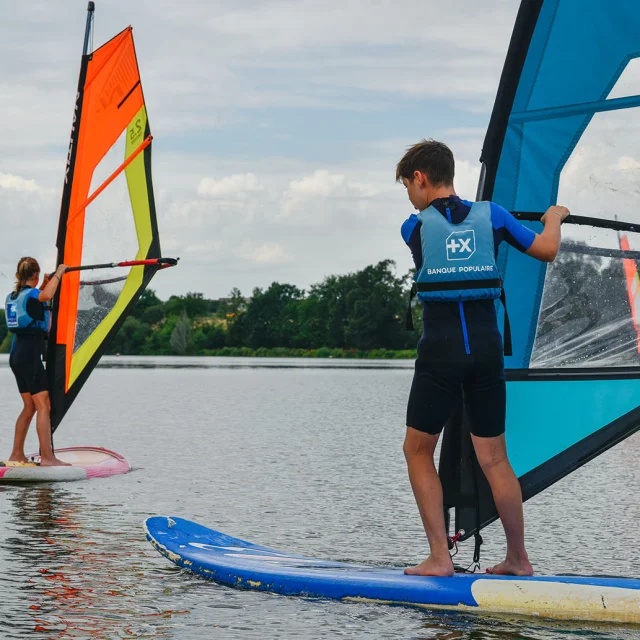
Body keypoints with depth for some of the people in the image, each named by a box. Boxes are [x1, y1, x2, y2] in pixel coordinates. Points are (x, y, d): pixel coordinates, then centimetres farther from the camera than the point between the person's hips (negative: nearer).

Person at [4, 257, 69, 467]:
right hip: (30, 356, -9)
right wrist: (58, 273, -19)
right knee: (43, 406, -9)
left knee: (29, 406, 15)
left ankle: (17, 454, 16)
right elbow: (47, 295, -33)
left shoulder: (12, 296, 14)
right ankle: (47, 457, -14)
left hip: (16, 356, 9)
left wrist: (43, 286, 29)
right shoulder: (31, 294, -10)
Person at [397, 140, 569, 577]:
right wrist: (554, 217, 29)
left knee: (418, 450, 10)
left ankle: (440, 558, 3)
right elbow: (547, 251, 7)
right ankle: (519, 560, 13)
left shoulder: (415, 226, 1)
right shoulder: (491, 214, 5)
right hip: (487, 345, 3)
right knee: (494, 457, 11)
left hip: (440, 349, -3)